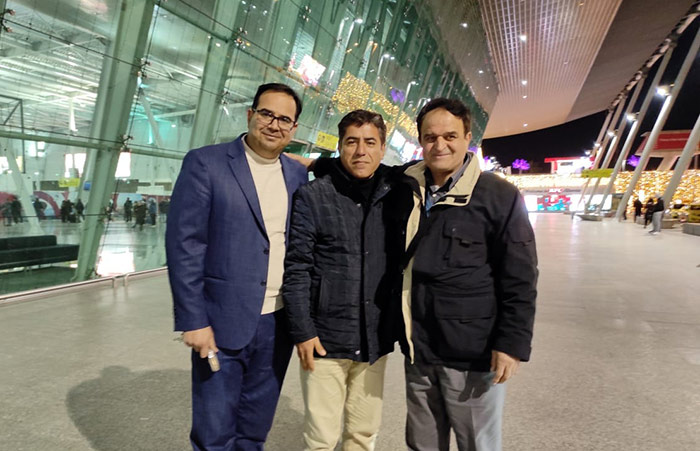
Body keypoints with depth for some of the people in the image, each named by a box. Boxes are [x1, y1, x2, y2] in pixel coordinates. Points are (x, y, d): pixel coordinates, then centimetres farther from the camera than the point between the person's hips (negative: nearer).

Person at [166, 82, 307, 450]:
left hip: (278, 323, 4)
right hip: (222, 323, -4)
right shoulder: (205, 163, -6)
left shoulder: (297, 175, 7)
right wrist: (193, 321, -12)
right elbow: (184, 244, -10)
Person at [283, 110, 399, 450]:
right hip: (325, 340, -3)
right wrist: (302, 331, -10)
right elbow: (296, 269, -7)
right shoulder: (312, 196, -6)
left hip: (375, 341, 4)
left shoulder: (392, 196, 4)